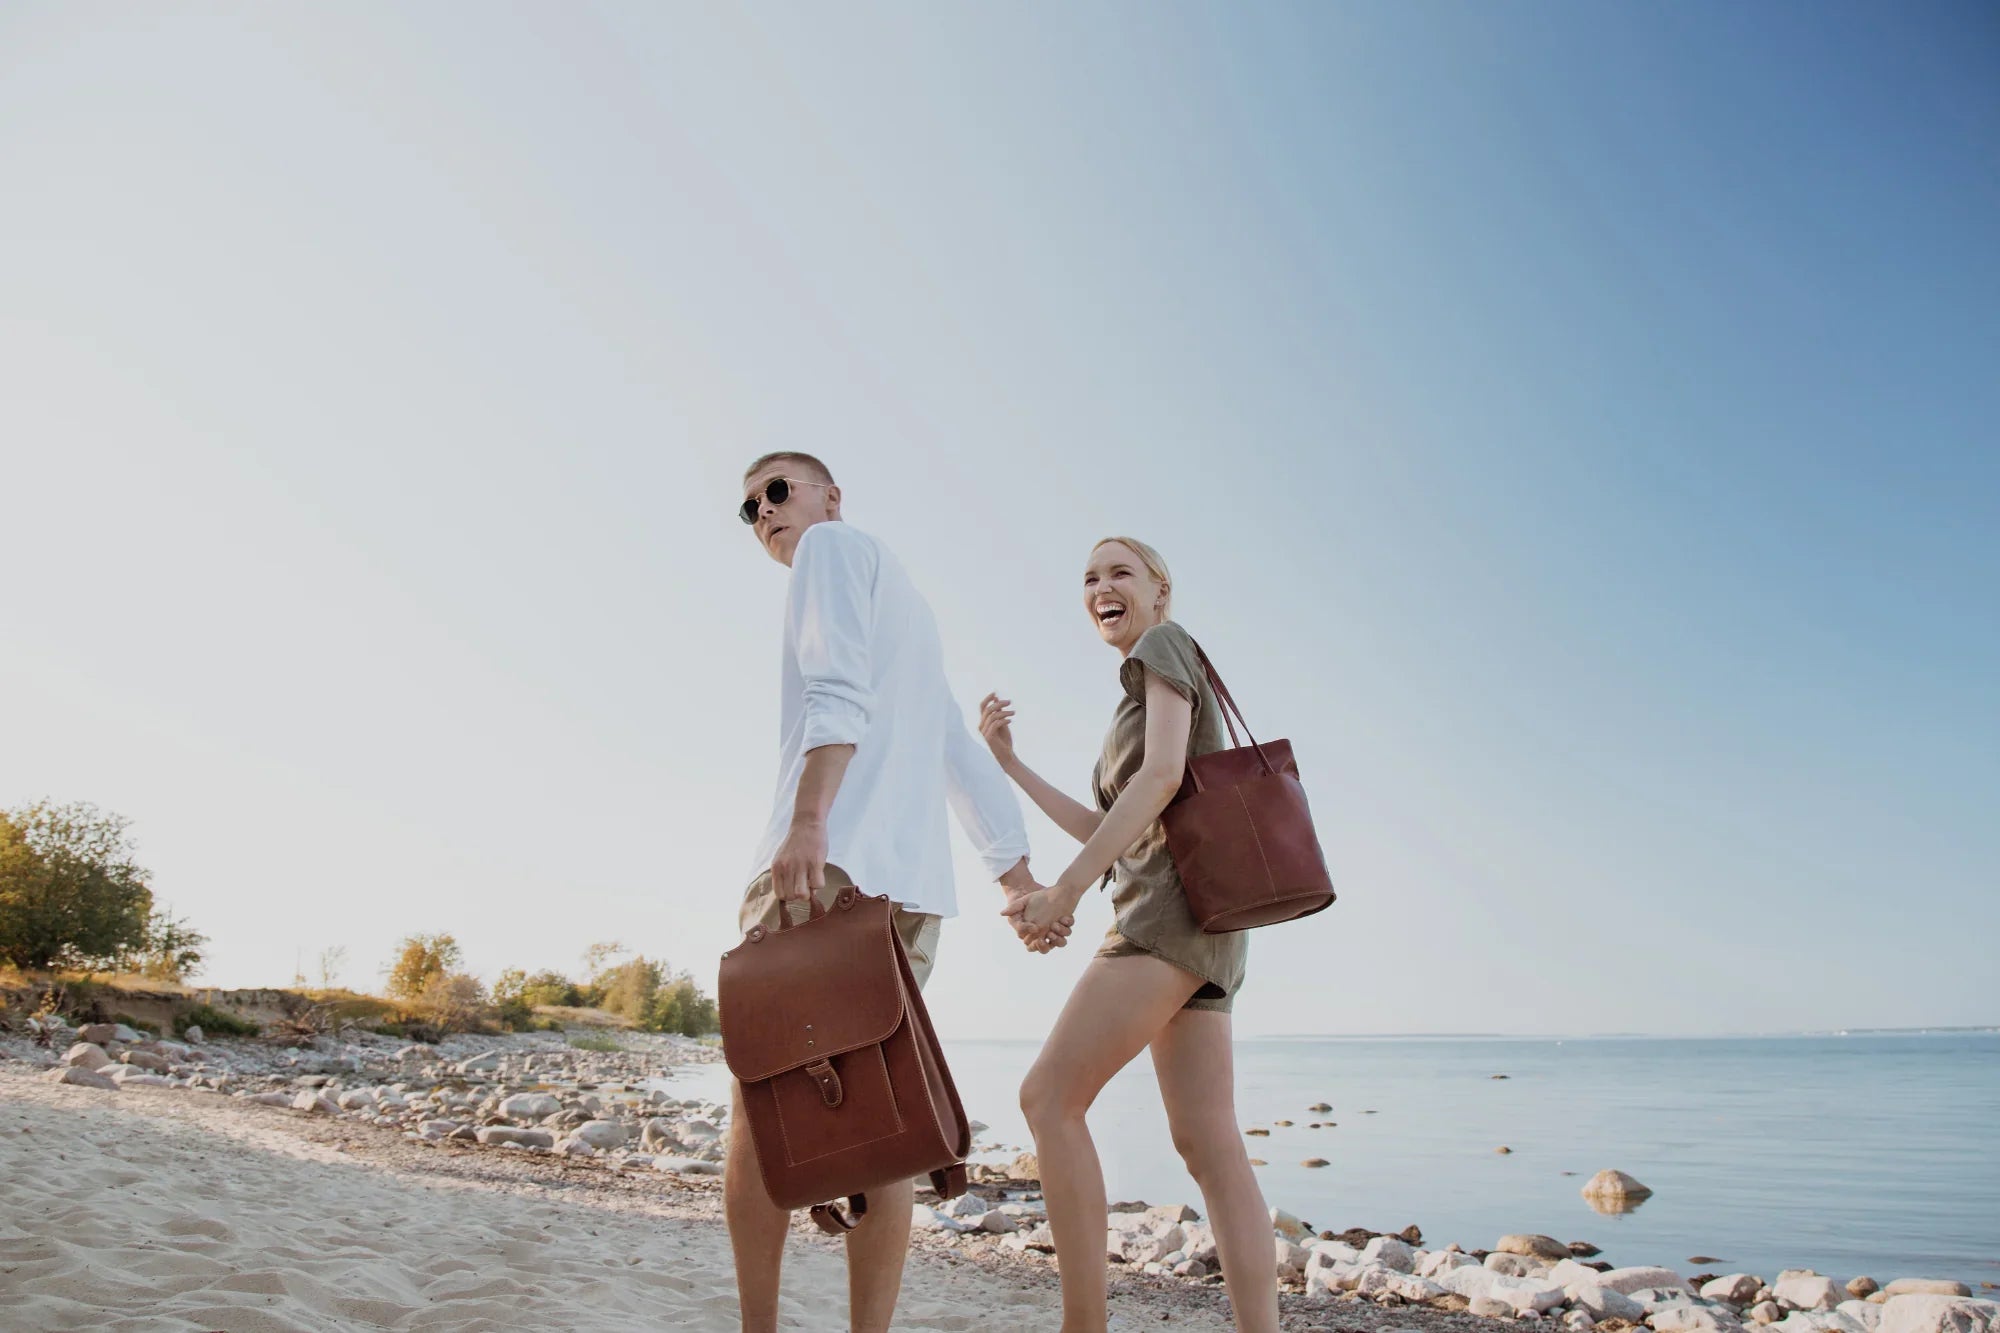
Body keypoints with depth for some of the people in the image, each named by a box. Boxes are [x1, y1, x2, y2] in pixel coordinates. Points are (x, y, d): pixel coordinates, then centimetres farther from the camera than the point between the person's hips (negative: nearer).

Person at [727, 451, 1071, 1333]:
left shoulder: (836, 544, 9)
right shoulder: (909, 606, 32)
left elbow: (839, 692, -11)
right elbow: (968, 764, 26)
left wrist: (807, 822, -23)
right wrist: (1023, 884, 23)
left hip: (834, 856, -8)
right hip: (915, 883, 8)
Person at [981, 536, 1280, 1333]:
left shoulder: (1164, 645, 4)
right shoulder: (1141, 698, 29)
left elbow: (1163, 773, -13)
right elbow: (1103, 833, 24)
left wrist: (1067, 889, -19)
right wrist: (1008, 761, 23)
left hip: (1175, 902, -9)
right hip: (1195, 929, 9)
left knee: (1050, 1097, -12)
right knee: (1210, 1147, 0)